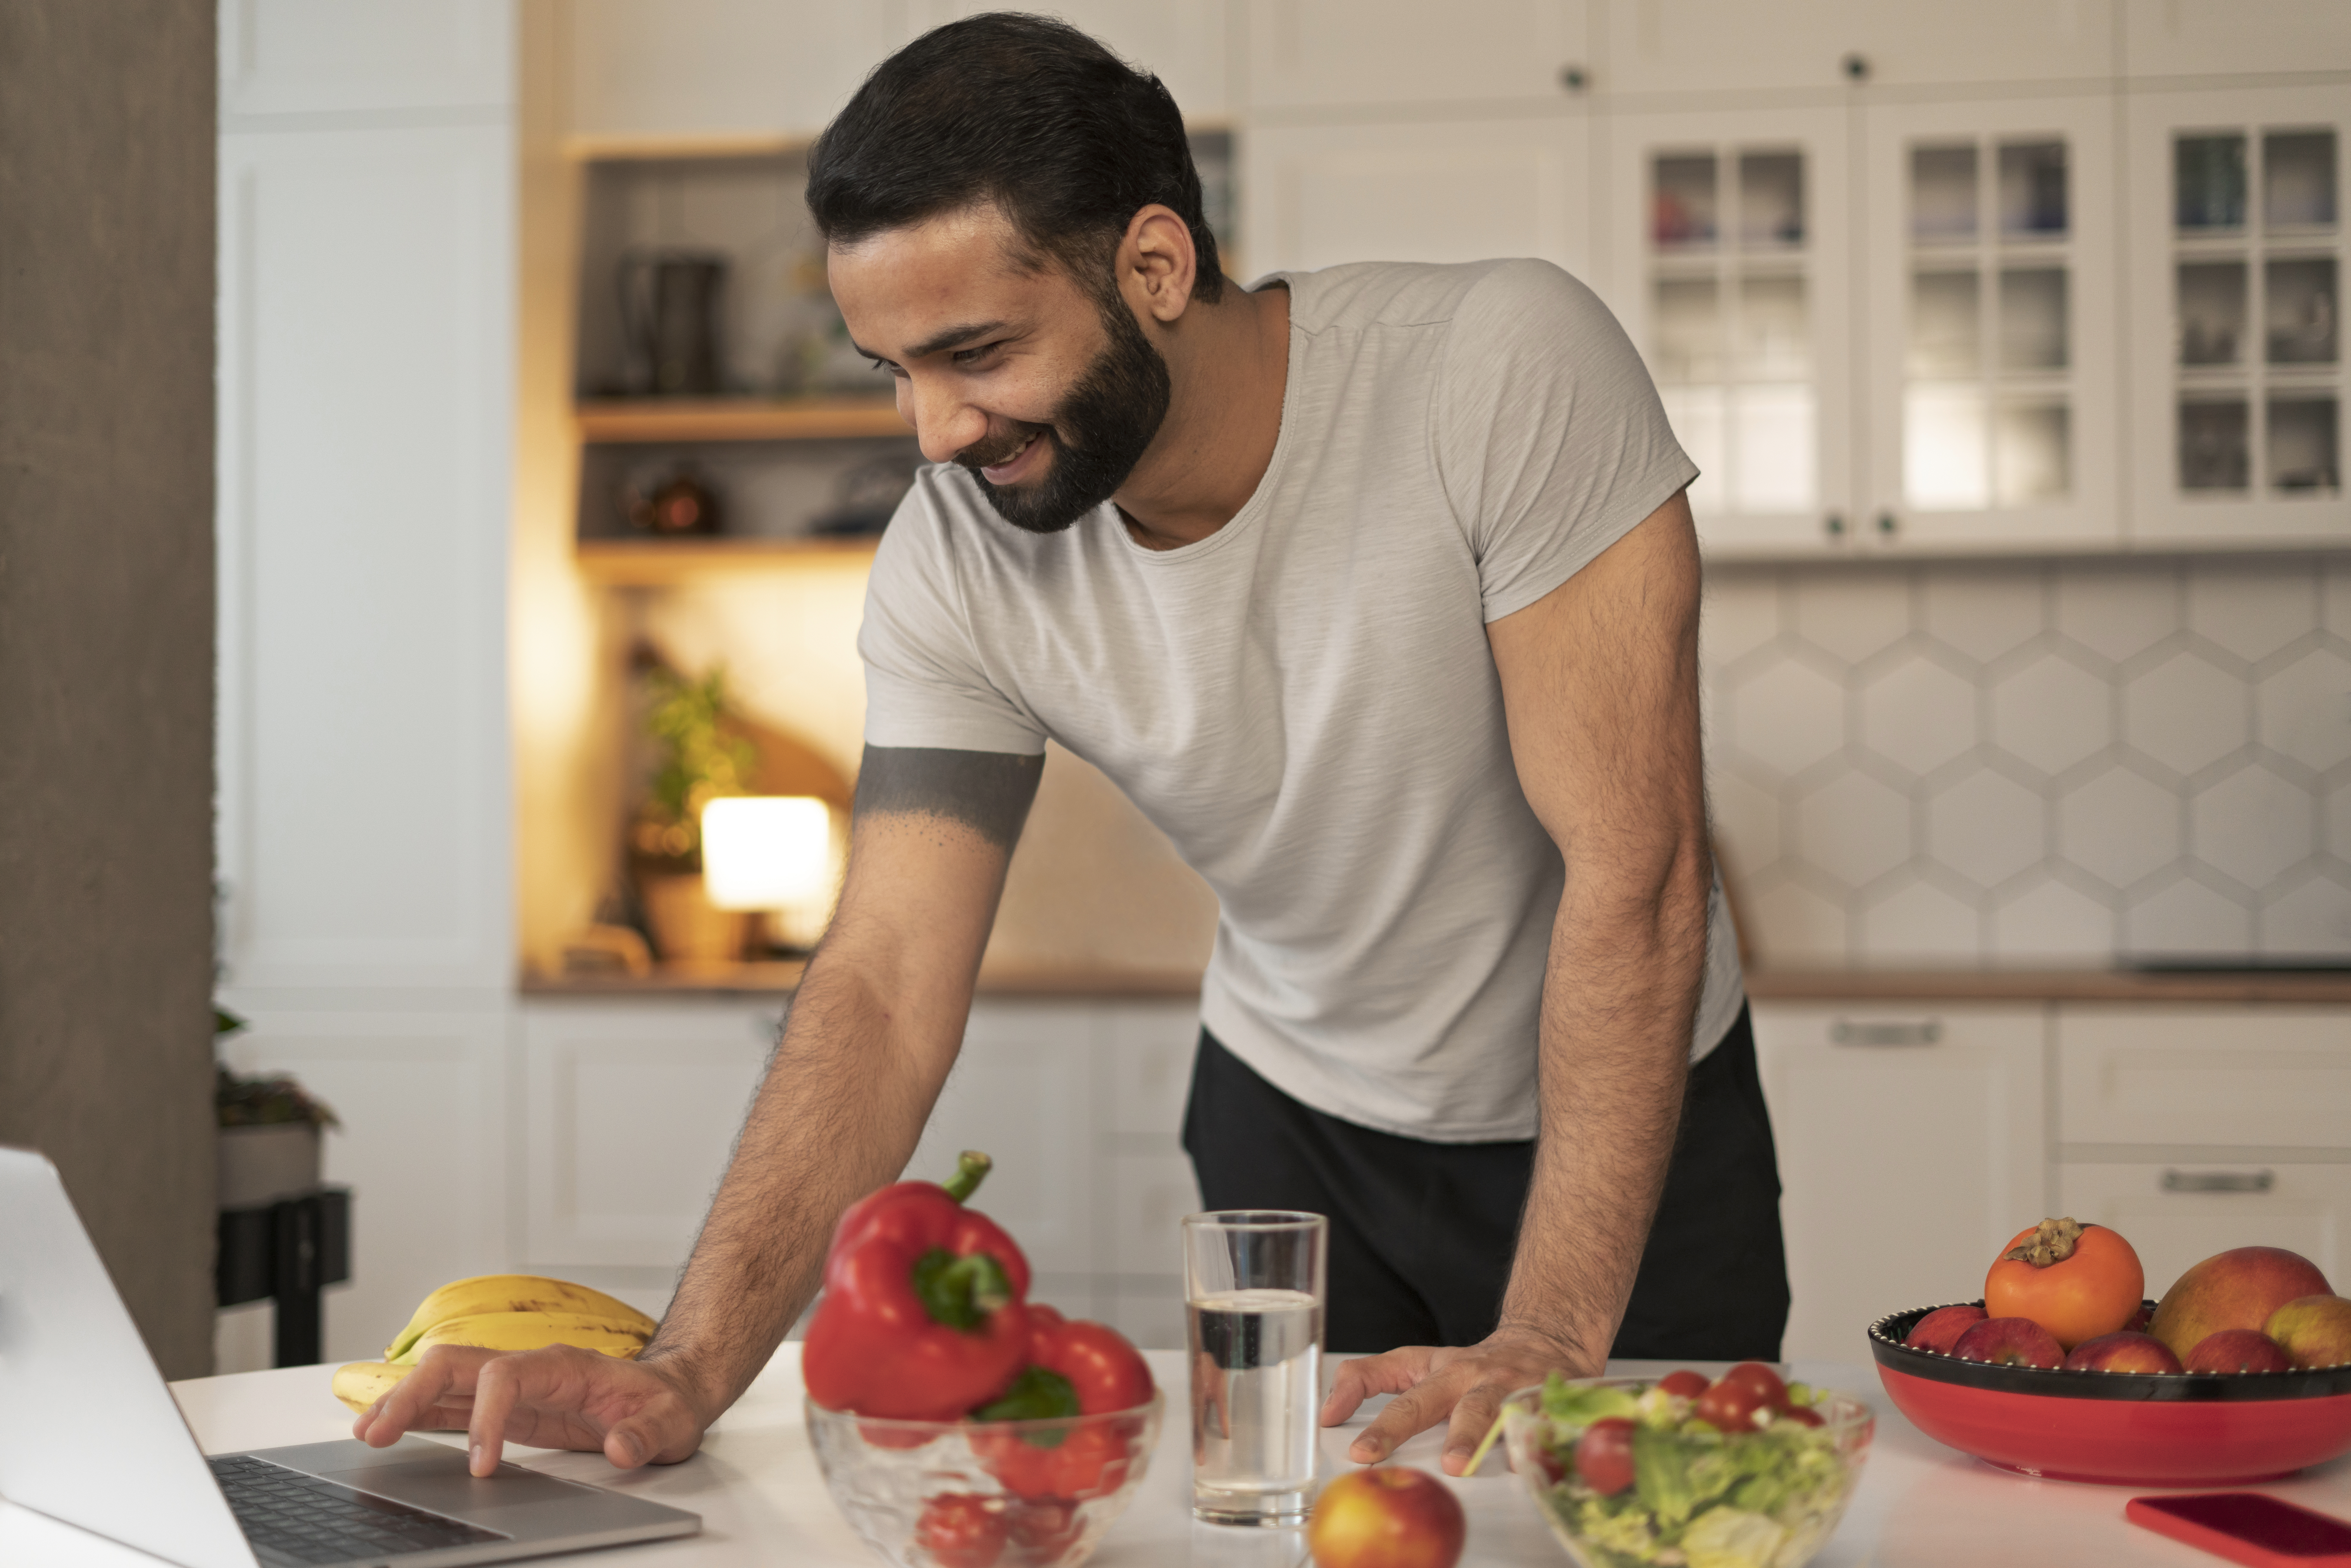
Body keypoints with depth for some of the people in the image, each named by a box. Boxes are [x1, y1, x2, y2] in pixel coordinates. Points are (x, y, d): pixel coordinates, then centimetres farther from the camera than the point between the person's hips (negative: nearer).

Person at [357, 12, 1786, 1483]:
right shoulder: (954, 562, -18)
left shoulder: (1506, 371, -29)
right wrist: (691, 1370, -35)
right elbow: (888, 988, -21)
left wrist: (1549, 1336, -33)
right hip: (1296, 1122, 2)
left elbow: (1634, 867, -29)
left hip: (1629, 1113, -2)